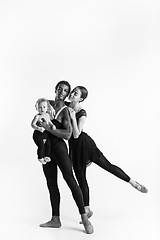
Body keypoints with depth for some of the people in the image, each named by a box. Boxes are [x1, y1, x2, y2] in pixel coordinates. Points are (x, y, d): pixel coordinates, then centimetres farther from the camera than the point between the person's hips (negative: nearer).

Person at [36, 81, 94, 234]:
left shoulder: (65, 110, -8)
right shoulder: (48, 103, 10)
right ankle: (55, 219, 16)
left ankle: (84, 218, -9)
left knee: (69, 179, -12)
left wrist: (48, 127, -20)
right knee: (51, 183, 9)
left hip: (58, 147, -7)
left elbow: (67, 135, -20)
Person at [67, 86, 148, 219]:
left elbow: (76, 135, -22)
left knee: (108, 165, 2)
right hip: (74, 147, 5)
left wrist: (73, 117, -30)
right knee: (81, 179, 10)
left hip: (84, 143, -5)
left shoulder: (82, 113, -16)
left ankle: (133, 183, 21)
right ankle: (87, 209, 20)